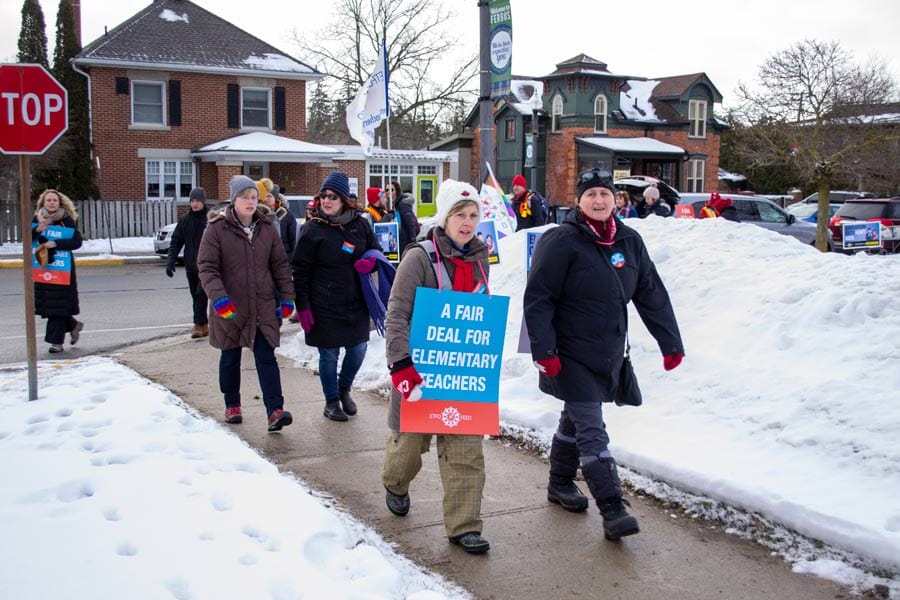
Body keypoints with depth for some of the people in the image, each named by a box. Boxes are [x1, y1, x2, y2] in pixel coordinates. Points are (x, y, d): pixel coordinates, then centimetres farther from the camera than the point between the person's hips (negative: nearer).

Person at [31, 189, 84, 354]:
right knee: (45, 302, 7)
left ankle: (57, 341, 1)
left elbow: (77, 241, -9)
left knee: (58, 303, -6)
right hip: (42, 266, 4)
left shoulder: (67, 220, -3)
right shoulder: (37, 219, 7)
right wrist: (38, 229, -20)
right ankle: (73, 325, 29)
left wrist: (55, 243, -18)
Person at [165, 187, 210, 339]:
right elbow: (176, 241, 8)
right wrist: (170, 261, -4)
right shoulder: (184, 220, 8)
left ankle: (199, 325, -7)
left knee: (201, 294, -13)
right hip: (191, 265, 5)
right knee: (196, 296, 8)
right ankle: (204, 326, 16)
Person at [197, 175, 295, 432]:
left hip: (263, 306, 2)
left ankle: (275, 410, -10)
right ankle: (232, 405, 31)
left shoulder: (267, 227, 4)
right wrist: (219, 297, -23)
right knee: (230, 357, 14)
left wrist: (287, 296, 3)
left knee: (266, 357, -6)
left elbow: (280, 264, 9)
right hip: (229, 307, -1)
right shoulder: (217, 228, -7)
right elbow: (206, 267, -10)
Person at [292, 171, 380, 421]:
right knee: (329, 355, 5)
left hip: (356, 303, 4)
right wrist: (302, 306, -11)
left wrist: (370, 262, -10)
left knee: (358, 350, 9)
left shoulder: (360, 224, 3)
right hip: (325, 305, -3)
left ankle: (344, 390, 36)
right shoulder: (312, 229, -7)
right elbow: (300, 271, -6)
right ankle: (331, 401, 25)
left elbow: (376, 250, 15)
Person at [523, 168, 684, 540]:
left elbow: (652, 294, 10)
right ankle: (612, 509, -5)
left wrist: (671, 343, 9)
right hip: (571, 354, -6)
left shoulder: (629, 241, 4)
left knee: (575, 419, 21)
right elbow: (537, 298, -15)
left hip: (608, 354, 6)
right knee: (592, 430, -7)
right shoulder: (562, 242, -14)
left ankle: (560, 483, 39)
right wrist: (544, 351, -21)